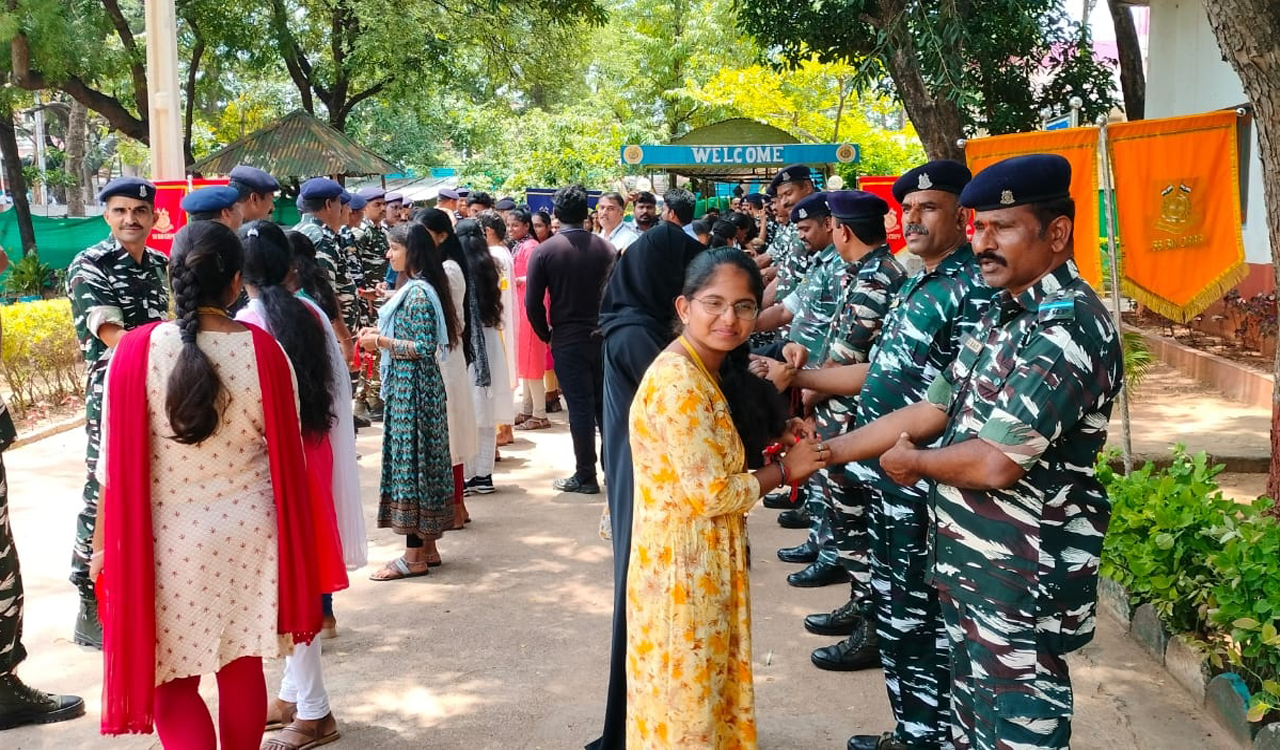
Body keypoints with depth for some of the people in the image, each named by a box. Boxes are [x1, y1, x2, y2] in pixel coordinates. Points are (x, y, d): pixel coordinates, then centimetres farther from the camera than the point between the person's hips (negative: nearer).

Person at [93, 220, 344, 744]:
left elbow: (117, 462, -9)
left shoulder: (137, 350, -14)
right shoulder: (263, 349, -10)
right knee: (242, 666, 17)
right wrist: (293, 532, 14)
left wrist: (103, 541, 5)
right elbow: (285, 451, -1)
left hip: (169, 538, -2)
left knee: (173, 682, 9)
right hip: (249, 532, 2)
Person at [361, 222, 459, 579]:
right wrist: (382, 333, 8)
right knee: (419, 460, 13)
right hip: (406, 386, 10)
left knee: (411, 460, -5)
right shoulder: (413, 287, 13)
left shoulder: (418, 292, -16)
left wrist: (381, 341, -15)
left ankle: (414, 557, 1)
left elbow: (424, 347, -20)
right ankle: (427, 547, 20)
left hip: (413, 386, -10)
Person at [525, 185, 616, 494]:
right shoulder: (605, 248, 0)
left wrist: (547, 335, 6)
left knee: (580, 407, 1)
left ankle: (585, 476, 6)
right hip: (603, 337, 3)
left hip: (567, 339, -3)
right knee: (606, 404, 11)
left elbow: (533, 304, -8)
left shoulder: (545, 251, -7)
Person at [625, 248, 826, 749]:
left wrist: (782, 434, -2)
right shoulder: (678, 380, -23)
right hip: (681, 563, -9)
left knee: (706, 686, 22)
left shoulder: (714, 371, 7)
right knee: (686, 695, 7)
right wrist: (784, 470, -12)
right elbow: (708, 495, -23)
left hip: (708, 560, 9)